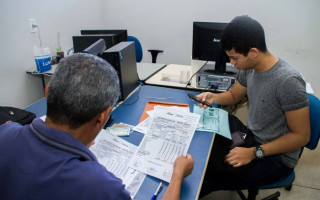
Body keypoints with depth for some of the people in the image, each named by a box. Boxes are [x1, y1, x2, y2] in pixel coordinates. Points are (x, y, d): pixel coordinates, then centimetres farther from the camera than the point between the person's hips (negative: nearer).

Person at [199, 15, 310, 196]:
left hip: (277, 157, -7)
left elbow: (301, 136, -20)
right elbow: (234, 95, 14)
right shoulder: (249, 68, -4)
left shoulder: (288, 81, -26)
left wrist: (254, 153, -23)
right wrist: (213, 97, -7)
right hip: (252, 137, 8)